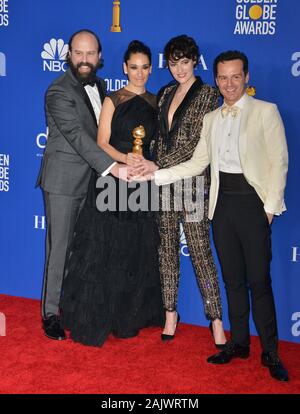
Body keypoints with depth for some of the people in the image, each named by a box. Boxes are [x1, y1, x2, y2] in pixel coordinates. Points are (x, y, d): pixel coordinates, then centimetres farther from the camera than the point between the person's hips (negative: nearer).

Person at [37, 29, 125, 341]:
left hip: (93, 179, 7)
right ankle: (50, 312, 11)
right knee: (59, 246, 0)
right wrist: (112, 167, -32)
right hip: (63, 181, -6)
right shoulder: (58, 92, -14)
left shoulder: (99, 86, 11)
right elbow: (76, 134, -25)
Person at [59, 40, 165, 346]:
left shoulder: (155, 102, 13)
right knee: (105, 248, -2)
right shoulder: (113, 100, 1)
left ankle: (129, 316, 21)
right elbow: (102, 143, -6)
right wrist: (125, 159, -23)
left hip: (142, 183, 4)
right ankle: (95, 318, 8)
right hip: (112, 180, -4)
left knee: (139, 250, 7)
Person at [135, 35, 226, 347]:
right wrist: (155, 167, 4)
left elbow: (195, 142, -11)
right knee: (167, 247, 9)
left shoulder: (207, 94, -4)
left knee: (199, 250, -5)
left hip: (191, 179, -6)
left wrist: (159, 166, -15)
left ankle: (216, 318, 4)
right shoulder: (165, 94, 15)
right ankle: (170, 312, 19)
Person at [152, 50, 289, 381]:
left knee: (258, 280, -4)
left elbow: (279, 161, -4)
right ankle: (239, 342, 22)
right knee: (232, 278, 10)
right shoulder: (211, 119, 14)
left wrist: (270, 207, -10)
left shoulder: (265, 111, 0)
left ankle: (270, 352, 7)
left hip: (253, 202, -5)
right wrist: (156, 175, 3)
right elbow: (197, 163, 12)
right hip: (223, 202, 5)